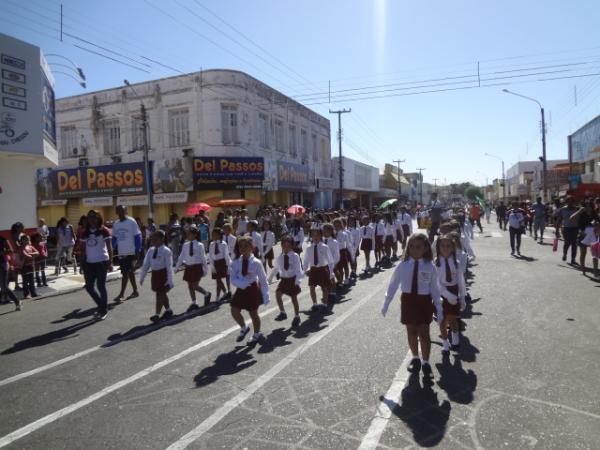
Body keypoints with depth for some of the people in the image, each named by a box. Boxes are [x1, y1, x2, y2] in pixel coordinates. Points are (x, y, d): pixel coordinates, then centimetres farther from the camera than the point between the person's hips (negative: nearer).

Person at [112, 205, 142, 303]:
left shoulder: (132, 222, -9)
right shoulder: (115, 224, 10)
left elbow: (138, 237, -10)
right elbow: (114, 238, 16)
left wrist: (137, 251, -14)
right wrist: (113, 250, 9)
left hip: (130, 252, -7)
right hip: (121, 253, 7)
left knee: (126, 273, -6)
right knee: (130, 273, 15)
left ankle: (121, 295, -2)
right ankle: (135, 292, 26)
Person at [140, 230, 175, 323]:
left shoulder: (166, 251, -13)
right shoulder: (151, 250, 7)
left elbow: (169, 266, -15)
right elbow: (146, 264, 12)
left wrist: (170, 280, -16)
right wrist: (142, 277, 12)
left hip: (163, 273, -7)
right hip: (155, 273, 7)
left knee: (160, 294, -3)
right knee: (162, 294, 16)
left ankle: (157, 315, 3)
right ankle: (168, 310, 32)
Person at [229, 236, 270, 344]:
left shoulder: (256, 263, -16)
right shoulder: (236, 262, -8)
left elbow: (263, 281, -11)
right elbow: (233, 279, -7)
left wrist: (266, 296, -10)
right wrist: (242, 284, -26)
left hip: (253, 290, -4)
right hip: (241, 289, 4)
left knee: (253, 314, 9)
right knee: (234, 311, 6)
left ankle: (257, 334, 34)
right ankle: (244, 328, 36)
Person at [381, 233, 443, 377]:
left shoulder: (430, 267, -10)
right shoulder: (403, 265, -8)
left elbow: (435, 288, -3)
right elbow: (393, 285, 0)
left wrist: (439, 309, -1)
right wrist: (386, 304, 4)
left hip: (424, 302, -2)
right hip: (408, 301, 2)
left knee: (424, 333, 3)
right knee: (411, 333, 13)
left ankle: (425, 362, 21)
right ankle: (415, 358, 34)